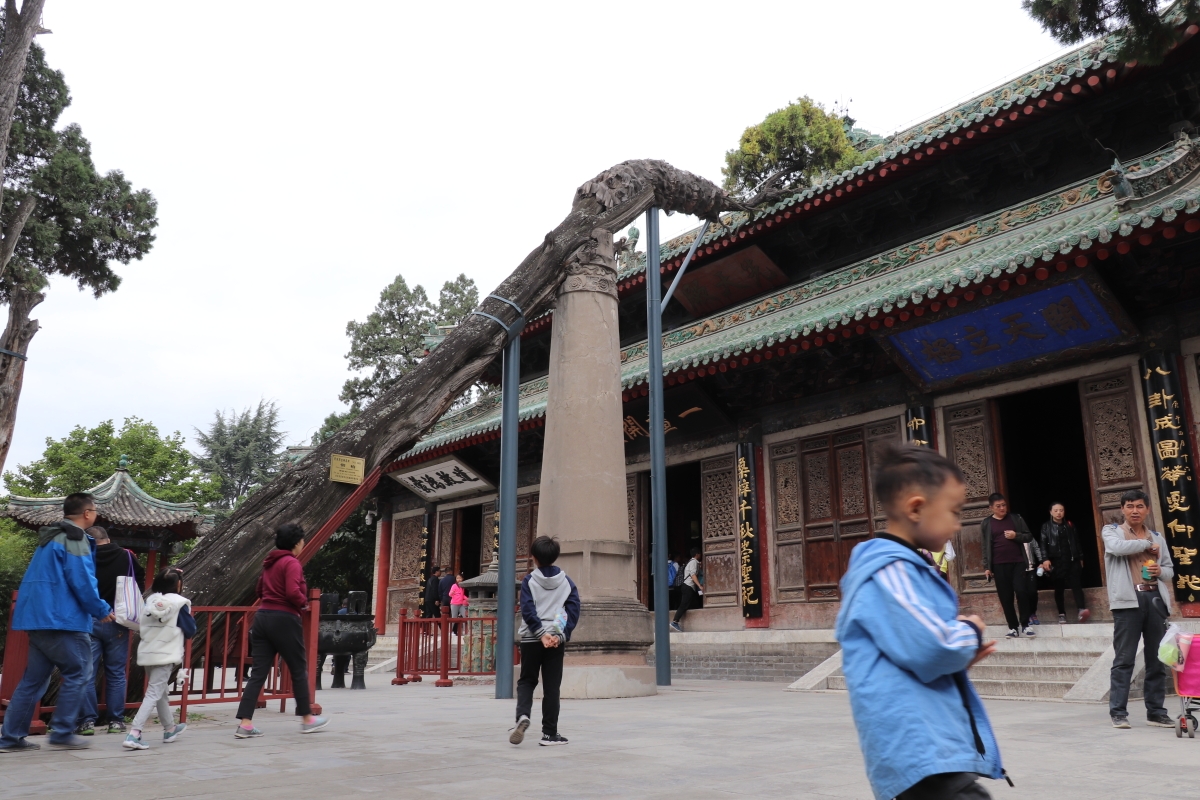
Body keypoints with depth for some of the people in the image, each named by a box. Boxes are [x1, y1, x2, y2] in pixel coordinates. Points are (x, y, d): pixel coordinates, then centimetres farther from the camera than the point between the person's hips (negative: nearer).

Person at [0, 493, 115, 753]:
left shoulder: (50, 538, 19)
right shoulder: (74, 539, -11)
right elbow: (82, 582, -17)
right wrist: (102, 610, -5)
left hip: (39, 617, 10)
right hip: (61, 618, -10)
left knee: (34, 679, 12)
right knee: (78, 673, -2)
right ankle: (62, 733, -1)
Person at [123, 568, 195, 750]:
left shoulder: (150, 601, 9)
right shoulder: (179, 603, -7)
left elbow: (140, 627, 15)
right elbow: (190, 631, -3)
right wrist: (191, 616, 13)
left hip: (147, 653, 7)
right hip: (165, 655, -7)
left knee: (161, 692, 20)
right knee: (153, 694, -7)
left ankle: (170, 729, 36)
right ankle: (133, 735, -19)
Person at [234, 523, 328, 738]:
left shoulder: (270, 562, 14)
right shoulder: (292, 562, -12)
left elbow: (259, 590, 24)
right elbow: (293, 592, -24)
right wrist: (304, 603, -6)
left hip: (262, 617, 8)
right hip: (284, 620, -7)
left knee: (258, 672, 5)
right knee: (299, 670, 7)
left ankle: (245, 723, -1)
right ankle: (307, 719, 18)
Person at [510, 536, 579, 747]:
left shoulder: (529, 581, -2)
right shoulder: (566, 581, 3)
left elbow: (527, 610, -12)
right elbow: (574, 610, -5)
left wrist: (541, 633, -13)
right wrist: (561, 635, -10)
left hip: (531, 639, -1)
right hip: (556, 640, 1)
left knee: (526, 681, 13)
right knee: (551, 686, 8)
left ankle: (522, 715, -12)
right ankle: (549, 733, 9)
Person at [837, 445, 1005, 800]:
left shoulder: (902, 570, 17)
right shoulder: (889, 572, -16)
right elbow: (931, 649, -25)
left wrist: (960, 655, 10)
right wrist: (970, 634, -5)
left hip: (928, 751, 11)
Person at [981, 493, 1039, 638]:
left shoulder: (1016, 518, 7)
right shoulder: (986, 524, 4)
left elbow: (1029, 536, 8)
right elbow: (985, 547, 4)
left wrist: (1016, 535, -11)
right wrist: (986, 567, 0)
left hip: (1018, 562, 0)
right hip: (999, 565, 0)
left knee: (1021, 591, -10)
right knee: (1006, 597, 0)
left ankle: (1025, 624, 4)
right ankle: (1013, 627, 7)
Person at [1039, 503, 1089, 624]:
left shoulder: (1070, 525, 12)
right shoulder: (1046, 526, 4)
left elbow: (1076, 542, 17)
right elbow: (1043, 544, -3)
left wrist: (1080, 558, 15)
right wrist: (1046, 559, -13)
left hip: (1072, 560, 2)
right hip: (1056, 562, -2)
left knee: (1076, 584, -11)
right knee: (1059, 588, 3)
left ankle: (1081, 610, -22)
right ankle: (1062, 614, 7)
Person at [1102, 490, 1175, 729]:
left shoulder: (1157, 537, 19)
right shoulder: (1111, 531, 7)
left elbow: (1170, 570, 21)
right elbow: (1118, 547, -16)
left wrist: (1160, 571, -1)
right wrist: (1147, 544, -3)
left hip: (1155, 599, 4)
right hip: (1128, 600, -4)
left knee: (1157, 659, 7)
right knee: (1124, 659, -5)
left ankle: (1156, 711, 15)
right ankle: (1118, 712, -2)